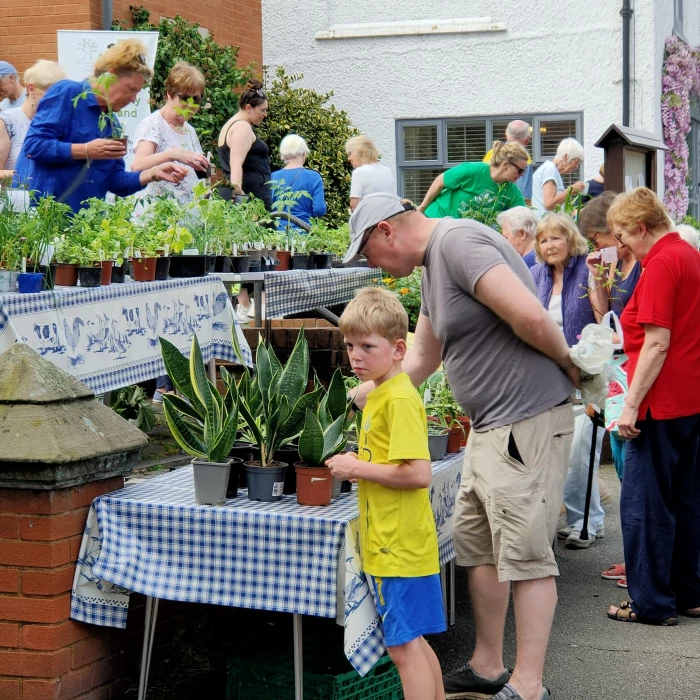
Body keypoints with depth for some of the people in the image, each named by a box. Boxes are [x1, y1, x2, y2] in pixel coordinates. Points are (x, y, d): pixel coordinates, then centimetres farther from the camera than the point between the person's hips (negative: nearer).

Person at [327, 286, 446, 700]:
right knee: (412, 641, 17)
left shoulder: (400, 399, -18)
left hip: (400, 546, -10)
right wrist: (358, 464, 7)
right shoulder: (379, 394, 13)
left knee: (403, 645, -4)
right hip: (388, 542, 10)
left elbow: (419, 474, -24)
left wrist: (359, 469, -17)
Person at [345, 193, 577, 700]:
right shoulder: (433, 266, 18)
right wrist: (356, 398, 29)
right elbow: (421, 360, 28)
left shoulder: (458, 241, -15)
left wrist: (571, 367, -10)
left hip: (527, 422, -10)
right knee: (477, 546, 15)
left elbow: (530, 317, -26)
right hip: (489, 426, 11)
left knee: (526, 555, -5)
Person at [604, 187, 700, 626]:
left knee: (644, 502, -1)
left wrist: (631, 405, -18)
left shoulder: (661, 264, -16)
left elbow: (657, 344, -20)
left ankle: (652, 602, 4)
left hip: (664, 404, -10)